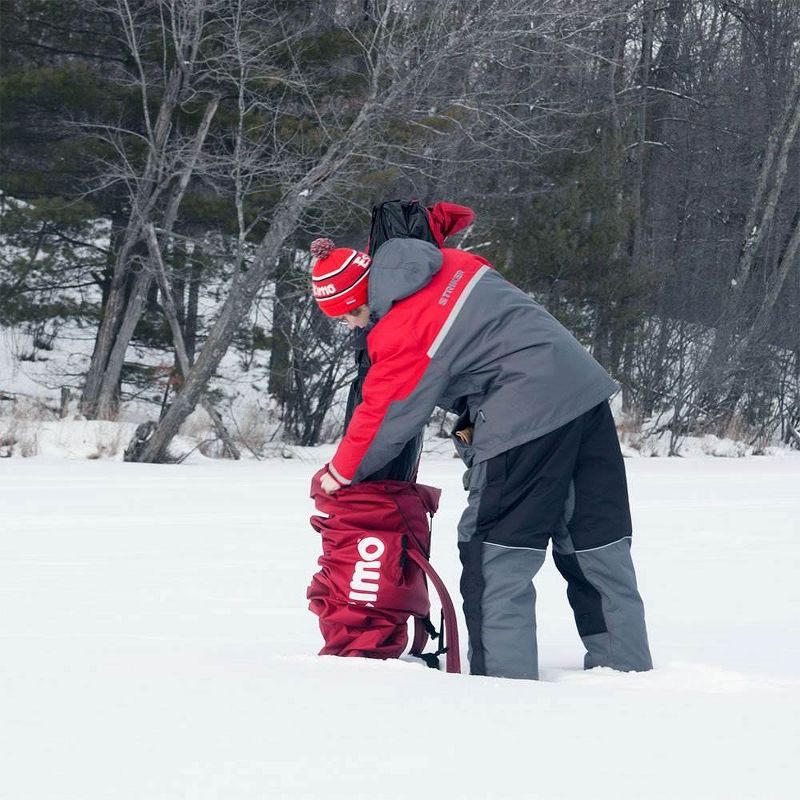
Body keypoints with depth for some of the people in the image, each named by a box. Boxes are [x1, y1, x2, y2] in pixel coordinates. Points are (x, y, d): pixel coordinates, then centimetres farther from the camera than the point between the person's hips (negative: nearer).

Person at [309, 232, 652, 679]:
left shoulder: (401, 333, -11)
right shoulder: (454, 265, 11)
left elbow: (385, 418, -2)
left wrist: (339, 475, 13)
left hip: (527, 420, -9)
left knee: (494, 547, 1)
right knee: (599, 542, 13)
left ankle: (505, 673, -2)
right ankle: (627, 664, 20)